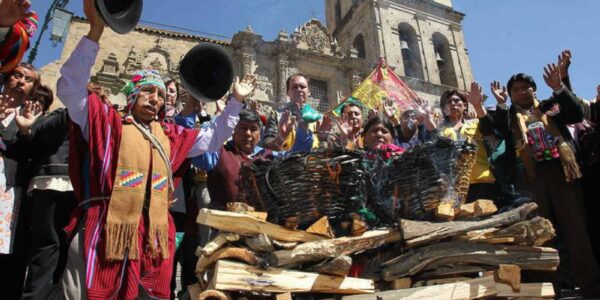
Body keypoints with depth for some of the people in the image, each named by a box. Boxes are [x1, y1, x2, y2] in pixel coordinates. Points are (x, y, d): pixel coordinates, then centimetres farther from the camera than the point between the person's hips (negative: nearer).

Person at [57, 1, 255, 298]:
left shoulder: (168, 135, 17)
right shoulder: (107, 122, 4)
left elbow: (211, 138, 26)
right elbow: (70, 87, -8)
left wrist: (236, 102, 23)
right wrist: (95, 31, -16)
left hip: (152, 238, 5)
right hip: (105, 235, -4)